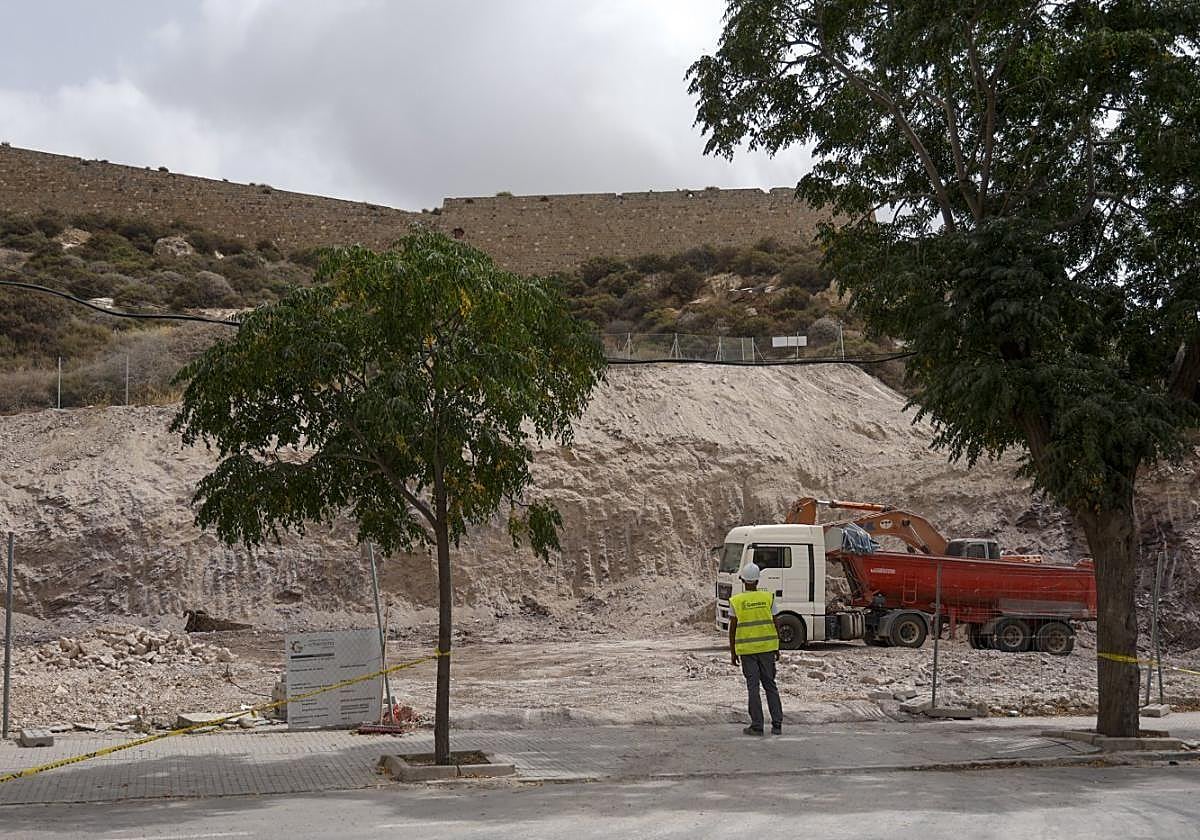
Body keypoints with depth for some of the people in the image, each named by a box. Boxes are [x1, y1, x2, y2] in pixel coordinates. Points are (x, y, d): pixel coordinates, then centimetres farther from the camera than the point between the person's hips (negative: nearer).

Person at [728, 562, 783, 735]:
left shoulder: (736, 601, -4)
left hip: (746, 649, -1)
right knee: (770, 685, 10)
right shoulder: (768, 598, -1)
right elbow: (775, 625, 1)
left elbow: (732, 629, -3)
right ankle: (777, 725, 5)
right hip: (767, 647, 1)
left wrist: (732, 652, 4)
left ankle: (757, 726, 2)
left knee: (753, 687, 3)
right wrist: (777, 648, 9)